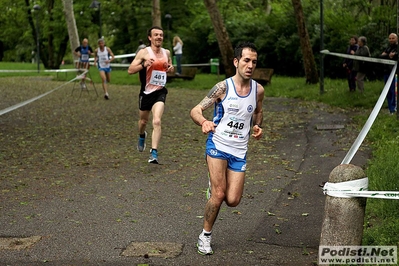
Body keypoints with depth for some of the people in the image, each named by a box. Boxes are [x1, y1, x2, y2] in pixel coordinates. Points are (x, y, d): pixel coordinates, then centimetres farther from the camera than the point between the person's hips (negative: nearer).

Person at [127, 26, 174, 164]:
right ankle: (142, 136, 53)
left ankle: (154, 153, -18)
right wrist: (144, 64, -27)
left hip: (160, 92, 1)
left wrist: (171, 68, 0)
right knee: (143, 121, 18)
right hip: (146, 92, -1)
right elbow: (130, 70, -11)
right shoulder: (144, 52, -8)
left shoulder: (167, 53, 6)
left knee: (157, 121, -18)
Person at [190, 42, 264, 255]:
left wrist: (257, 126, 1)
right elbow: (195, 110, -10)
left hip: (239, 151, 4)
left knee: (232, 200, -1)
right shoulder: (223, 87, -10)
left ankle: (214, 187, 34)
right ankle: (205, 236, 10)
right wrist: (203, 122, -33)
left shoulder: (258, 90, 1)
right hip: (217, 145, -3)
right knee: (218, 195, -12)